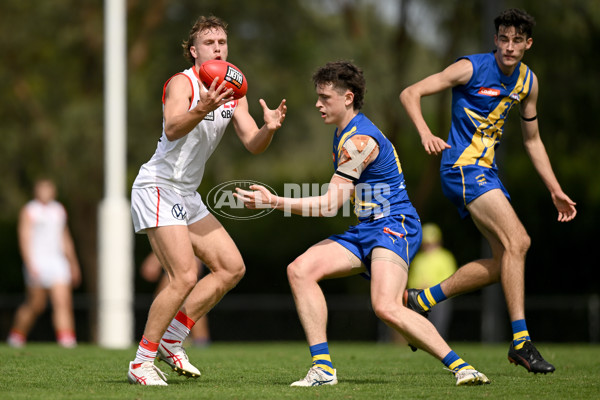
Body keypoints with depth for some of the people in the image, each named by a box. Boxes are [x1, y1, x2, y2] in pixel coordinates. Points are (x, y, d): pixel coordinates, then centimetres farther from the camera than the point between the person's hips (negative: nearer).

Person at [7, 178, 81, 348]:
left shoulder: (59, 210, 15)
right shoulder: (29, 211, -3)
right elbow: (24, 239, -9)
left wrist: (73, 264, 23)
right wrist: (30, 265, -20)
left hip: (57, 261, 4)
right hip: (36, 262, -4)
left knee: (63, 301, -12)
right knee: (36, 305, 4)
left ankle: (66, 337, -19)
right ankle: (17, 333, 26)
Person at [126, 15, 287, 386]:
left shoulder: (232, 93, 9)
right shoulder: (181, 83, -15)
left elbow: (253, 145, 3)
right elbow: (173, 129, -33)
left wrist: (269, 128, -19)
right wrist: (202, 109, -52)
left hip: (188, 195, 9)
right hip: (158, 188, -9)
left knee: (232, 268, 5)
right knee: (186, 276, -18)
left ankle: (171, 340, 10)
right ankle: (141, 362, -9)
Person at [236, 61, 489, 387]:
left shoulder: (359, 140, -17)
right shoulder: (344, 133, 15)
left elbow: (330, 205, -17)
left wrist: (275, 202, -14)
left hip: (392, 226, -10)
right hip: (365, 231, 10)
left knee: (387, 307, -29)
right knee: (300, 270, -8)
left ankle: (461, 367, -18)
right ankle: (323, 368, -12)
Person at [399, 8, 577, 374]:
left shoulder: (528, 82, 8)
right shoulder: (472, 69, -11)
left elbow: (532, 140, 19)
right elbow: (411, 93, -12)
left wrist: (556, 191, 15)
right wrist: (426, 134, -29)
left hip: (487, 172, 8)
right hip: (464, 166, -8)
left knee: (506, 260, 3)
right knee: (517, 241, -21)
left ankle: (420, 301, 12)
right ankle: (521, 341, -20)